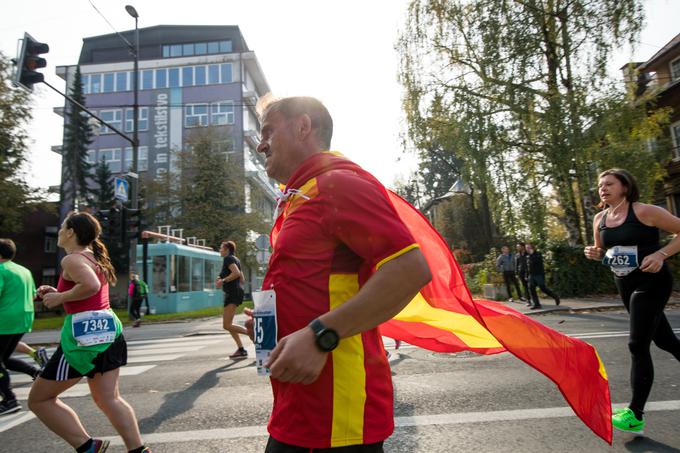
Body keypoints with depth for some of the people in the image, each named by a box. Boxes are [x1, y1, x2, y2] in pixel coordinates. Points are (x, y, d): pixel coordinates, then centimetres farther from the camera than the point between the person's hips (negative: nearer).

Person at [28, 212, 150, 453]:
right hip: (108, 328, 9)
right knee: (109, 399, 12)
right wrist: (57, 292, 17)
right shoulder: (94, 257, 17)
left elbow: (91, 286, -30)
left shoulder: (72, 259, -10)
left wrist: (59, 297, -14)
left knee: (39, 399, 9)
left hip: (85, 332, -8)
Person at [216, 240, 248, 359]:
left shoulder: (228, 258, -7)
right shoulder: (235, 259, 21)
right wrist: (223, 280, 20)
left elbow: (236, 273, -24)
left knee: (227, 325, -14)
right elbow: (242, 279, 22)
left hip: (232, 294, -10)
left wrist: (223, 280, -16)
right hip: (237, 292, 10)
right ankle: (241, 350, 13)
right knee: (228, 324, 13)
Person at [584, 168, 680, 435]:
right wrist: (594, 253, -5)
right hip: (625, 285, 7)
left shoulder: (644, 212, -14)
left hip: (652, 283, -7)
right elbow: (603, 251, 18)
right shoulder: (599, 220, 4)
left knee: (637, 345, -9)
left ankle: (635, 415, 0)